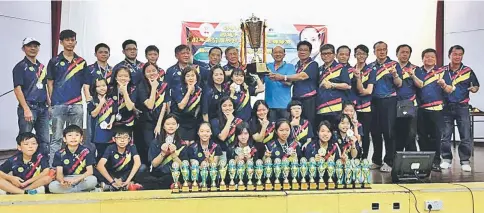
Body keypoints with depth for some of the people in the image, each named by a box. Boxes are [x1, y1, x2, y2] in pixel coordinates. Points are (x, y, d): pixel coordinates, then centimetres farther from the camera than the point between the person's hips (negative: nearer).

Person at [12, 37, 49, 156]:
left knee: (45, 142, 8)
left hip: (43, 108, 6)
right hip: (28, 107, -6)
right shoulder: (20, 67, -3)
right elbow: (17, 89, -10)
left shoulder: (41, 67, 16)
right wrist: (26, 109, -17)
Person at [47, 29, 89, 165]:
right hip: (59, 105, -2)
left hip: (77, 105, 2)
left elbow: (85, 85, 11)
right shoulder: (54, 62, 5)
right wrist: (52, 103, -1)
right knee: (57, 138, 0)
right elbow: (50, 83, 6)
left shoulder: (82, 62, 10)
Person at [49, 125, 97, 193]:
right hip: (65, 180, 2)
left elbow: (90, 171, -9)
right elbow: (59, 173, -9)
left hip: (82, 181, -2)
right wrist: (62, 181, -33)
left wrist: (76, 179, -26)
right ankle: (84, 190, -19)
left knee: (93, 180, -32)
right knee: (52, 186, -28)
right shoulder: (59, 154, -1)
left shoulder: (86, 152, -3)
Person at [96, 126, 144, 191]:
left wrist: (128, 180, -40)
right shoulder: (110, 149, -17)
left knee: (142, 167, -25)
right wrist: (112, 181, -38)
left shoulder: (131, 147, -14)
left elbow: (137, 162, -30)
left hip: (126, 174, 2)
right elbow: (100, 165, -30)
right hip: (112, 175, -1)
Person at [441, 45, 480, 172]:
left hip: (462, 107, -1)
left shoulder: (468, 71, 4)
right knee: (445, 135, 6)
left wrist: (474, 89, -13)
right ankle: (446, 159, 18)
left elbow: (476, 86, 8)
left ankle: (465, 161, 8)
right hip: (446, 107, 1)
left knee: (465, 135, -3)